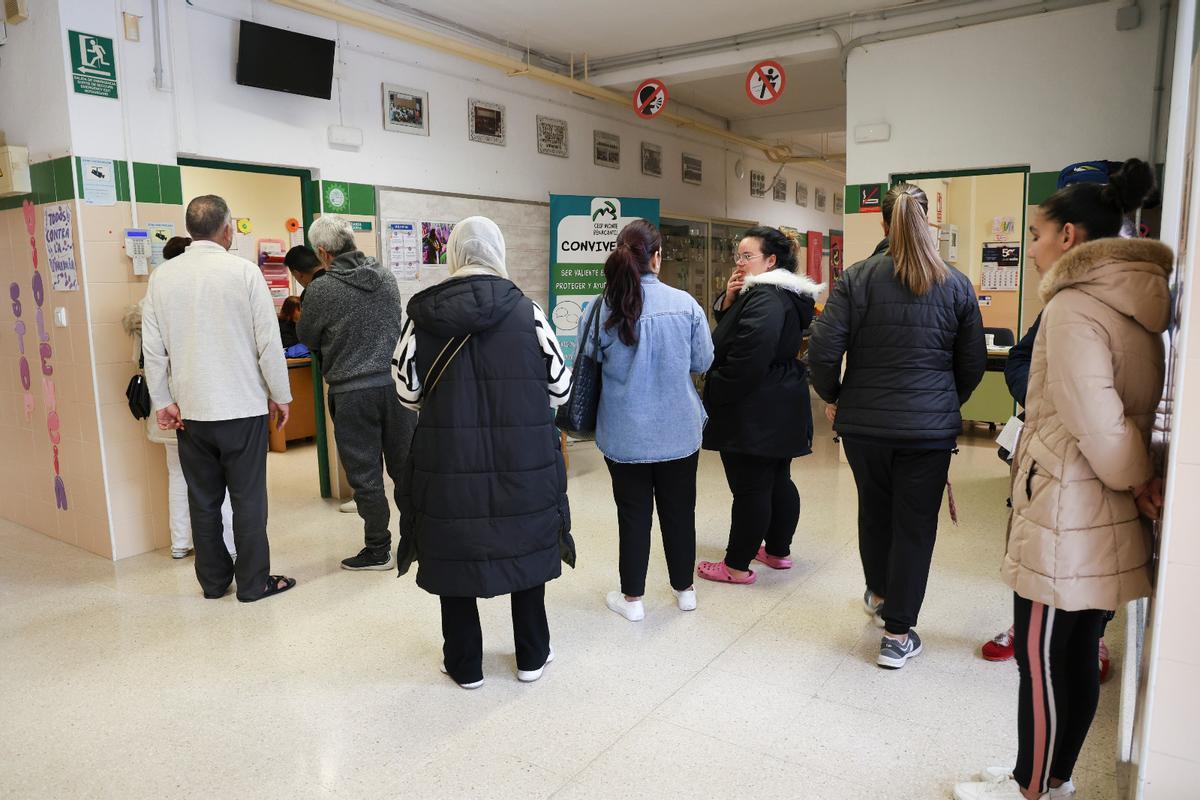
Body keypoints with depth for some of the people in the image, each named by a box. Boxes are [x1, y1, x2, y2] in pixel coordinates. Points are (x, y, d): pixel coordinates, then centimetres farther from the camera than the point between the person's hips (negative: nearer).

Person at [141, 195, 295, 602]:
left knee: (203, 499, 14)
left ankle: (213, 580, 24)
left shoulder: (162, 277, 2)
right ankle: (253, 582, 13)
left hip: (190, 409, 4)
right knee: (248, 497, 5)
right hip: (243, 405, -4)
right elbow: (269, 342, -9)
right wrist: (281, 396, 0)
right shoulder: (243, 271, -9)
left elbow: (153, 349, 3)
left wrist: (163, 401, 10)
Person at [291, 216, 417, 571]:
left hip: (352, 392, -4)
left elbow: (306, 338, 4)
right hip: (395, 382, 5)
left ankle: (378, 550, 14)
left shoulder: (321, 290, -10)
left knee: (365, 476, 6)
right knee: (404, 465, 14)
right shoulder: (386, 277, 3)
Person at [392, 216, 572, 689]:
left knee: (453, 553, 15)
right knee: (526, 548, 17)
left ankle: (464, 664, 28)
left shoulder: (423, 316, -6)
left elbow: (408, 393, 0)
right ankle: (532, 656, 31)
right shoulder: (527, 313, -8)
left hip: (448, 460, 0)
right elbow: (560, 389, -3)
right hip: (524, 464, 0)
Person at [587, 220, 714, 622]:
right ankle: (684, 589, 32)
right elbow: (702, 362, -1)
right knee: (679, 509, 16)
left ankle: (632, 597, 22)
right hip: (679, 429, 1)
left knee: (633, 512, 11)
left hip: (624, 432, -1)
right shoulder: (685, 303, -10)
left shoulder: (605, 306, -11)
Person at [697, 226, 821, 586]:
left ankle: (737, 566, 9)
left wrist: (715, 392, -15)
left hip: (754, 413, -11)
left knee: (749, 489, -2)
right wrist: (728, 301, 0)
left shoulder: (764, 298, -19)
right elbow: (728, 335, 18)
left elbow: (746, 360, -28)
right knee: (778, 481, 18)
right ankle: (778, 551, 32)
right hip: (781, 410, 11)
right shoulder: (785, 295, 15)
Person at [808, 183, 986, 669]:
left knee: (874, 511, 22)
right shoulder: (956, 285, 0)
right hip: (930, 428, 0)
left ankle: (879, 596, 44)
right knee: (916, 526, 8)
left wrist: (832, 397, 5)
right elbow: (974, 362, 6)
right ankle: (897, 634, 14)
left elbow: (823, 350, -13)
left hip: (864, 423, 1)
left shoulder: (856, 279, -6)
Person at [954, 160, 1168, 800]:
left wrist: (1134, 478, -6)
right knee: (1078, 657, 19)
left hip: (1064, 524, -9)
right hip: (1107, 523, 9)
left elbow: (1099, 427, -22)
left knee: (1041, 662, 7)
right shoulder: (1137, 309, 10)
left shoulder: (1073, 308, -18)